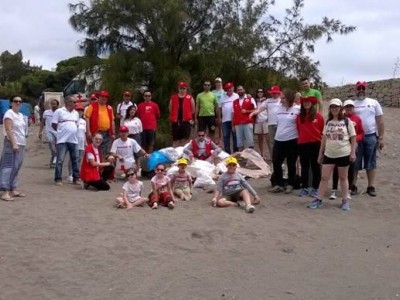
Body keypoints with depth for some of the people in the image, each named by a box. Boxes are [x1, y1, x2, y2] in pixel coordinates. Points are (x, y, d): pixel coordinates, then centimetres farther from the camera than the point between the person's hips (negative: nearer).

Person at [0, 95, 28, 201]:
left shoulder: (21, 115, 16)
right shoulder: (9, 113, -9)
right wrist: (14, 144, -23)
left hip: (21, 144, 8)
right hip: (12, 144, -8)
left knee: (16, 168, 10)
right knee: (9, 167, -11)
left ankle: (13, 190, 15)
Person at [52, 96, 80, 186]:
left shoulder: (76, 113, 14)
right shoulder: (59, 111, -3)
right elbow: (54, 124, -1)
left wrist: (72, 132, 11)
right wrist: (61, 131, 5)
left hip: (74, 140, 5)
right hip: (62, 140, -5)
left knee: (75, 160, 8)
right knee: (60, 160, -4)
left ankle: (76, 178, 16)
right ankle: (58, 179, 2)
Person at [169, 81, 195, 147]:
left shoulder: (190, 98, 3)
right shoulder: (173, 98, 8)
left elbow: (193, 110, 7)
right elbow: (170, 109, 15)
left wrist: (191, 118, 5)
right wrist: (172, 118, 10)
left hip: (186, 121, -1)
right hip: (176, 121, 2)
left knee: (185, 139, 1)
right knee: (176, 139, 6)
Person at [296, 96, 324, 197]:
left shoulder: (318, 116, -5)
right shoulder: (299, 116, 4)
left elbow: (323, 130, 0)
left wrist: (322, 142, 2)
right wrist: (300, 138, 8)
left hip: (315, 144, -3)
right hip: (302, 144, 3)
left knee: (315, 166, 6)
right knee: (304, 166, 10)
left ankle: (315, 188, 11)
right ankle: (304, 188, 16)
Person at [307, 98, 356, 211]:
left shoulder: (347, 121, -4)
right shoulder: (328, 122, 7)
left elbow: (353, 138, -2)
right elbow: (324, 138, 12)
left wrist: (353, 152, -8)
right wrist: (320, 153, 11)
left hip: (343, 154, -3)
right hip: (328, 154, 3)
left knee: (343, 178, 7)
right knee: (324, 177, 3)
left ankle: (345, 200, 17)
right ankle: (318, 199, 9)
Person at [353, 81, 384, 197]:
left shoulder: (374, 103, 4)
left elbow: (380, 121, 4)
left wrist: (381, 138, -1)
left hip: (371, 137, 1)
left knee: (371, 163, 7)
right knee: (355, 163, 5)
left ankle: (371, 187, 14)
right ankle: (353, 186, 13)